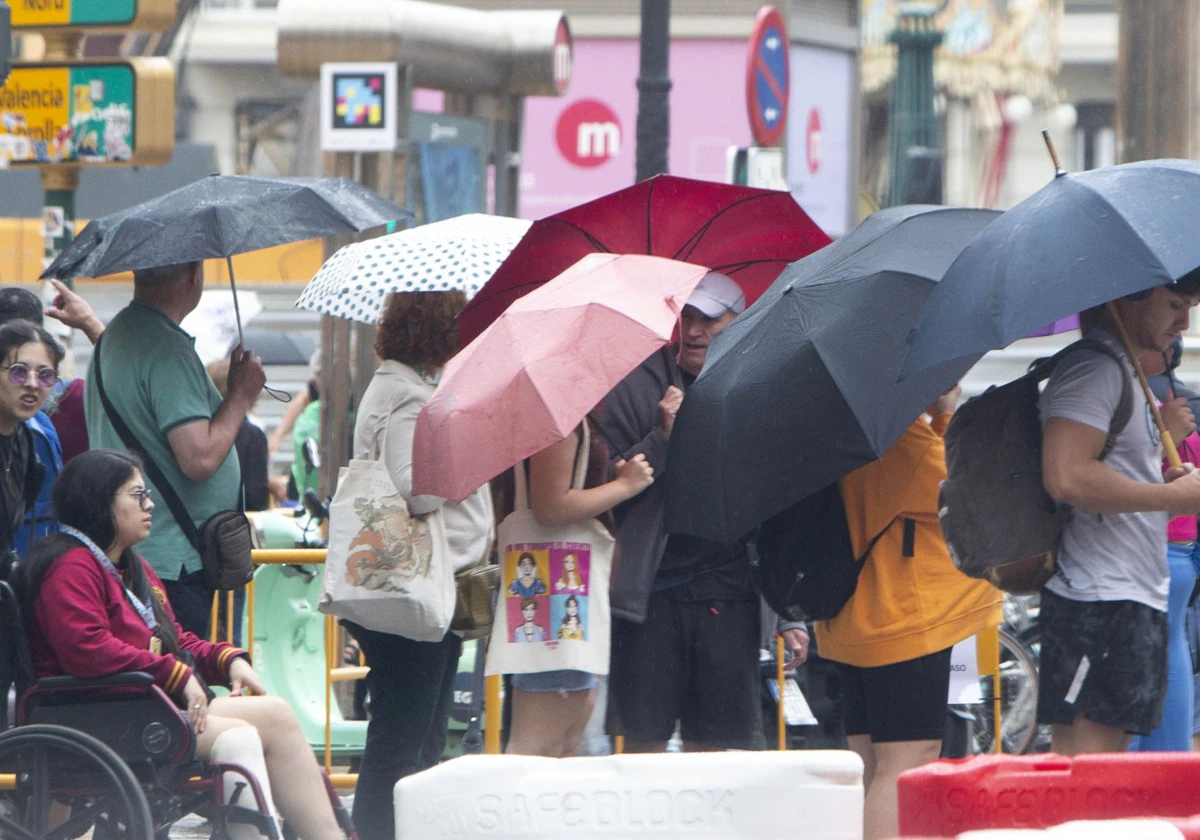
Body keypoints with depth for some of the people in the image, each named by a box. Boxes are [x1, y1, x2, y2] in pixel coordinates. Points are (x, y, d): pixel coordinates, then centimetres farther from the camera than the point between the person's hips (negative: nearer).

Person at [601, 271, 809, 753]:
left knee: (714, 745, 0)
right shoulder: (640, 384, 6)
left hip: (726, 593, 1)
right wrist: (661, 437, -14)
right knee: (643, 741, -3)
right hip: (650, 588, -1)